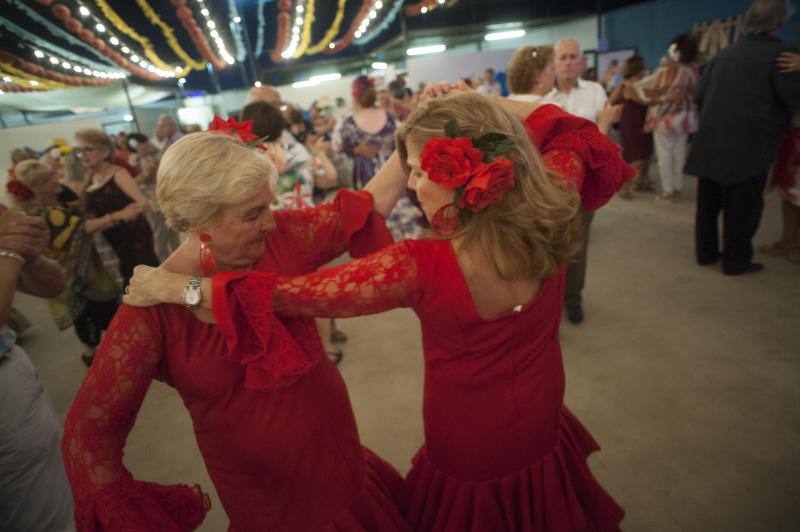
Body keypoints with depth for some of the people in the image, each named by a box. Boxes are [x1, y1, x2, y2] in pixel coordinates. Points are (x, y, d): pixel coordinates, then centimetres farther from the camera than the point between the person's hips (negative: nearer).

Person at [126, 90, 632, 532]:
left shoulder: (422, 268, -36)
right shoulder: (548, 222, -22)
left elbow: (295, 294, -28)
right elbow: (573, 133, 0)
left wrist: (176, 287, -15)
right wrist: (486, 106, -5)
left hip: (468, 468, -4)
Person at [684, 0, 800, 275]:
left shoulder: (724, 54, 12)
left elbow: (699, 94, 15)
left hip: (710, 140, 6)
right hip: (748, 144, -6)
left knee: (708, 200, 13)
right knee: (743, 204, 3)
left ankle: (706, 252, 22)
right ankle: (736, 260, 10)